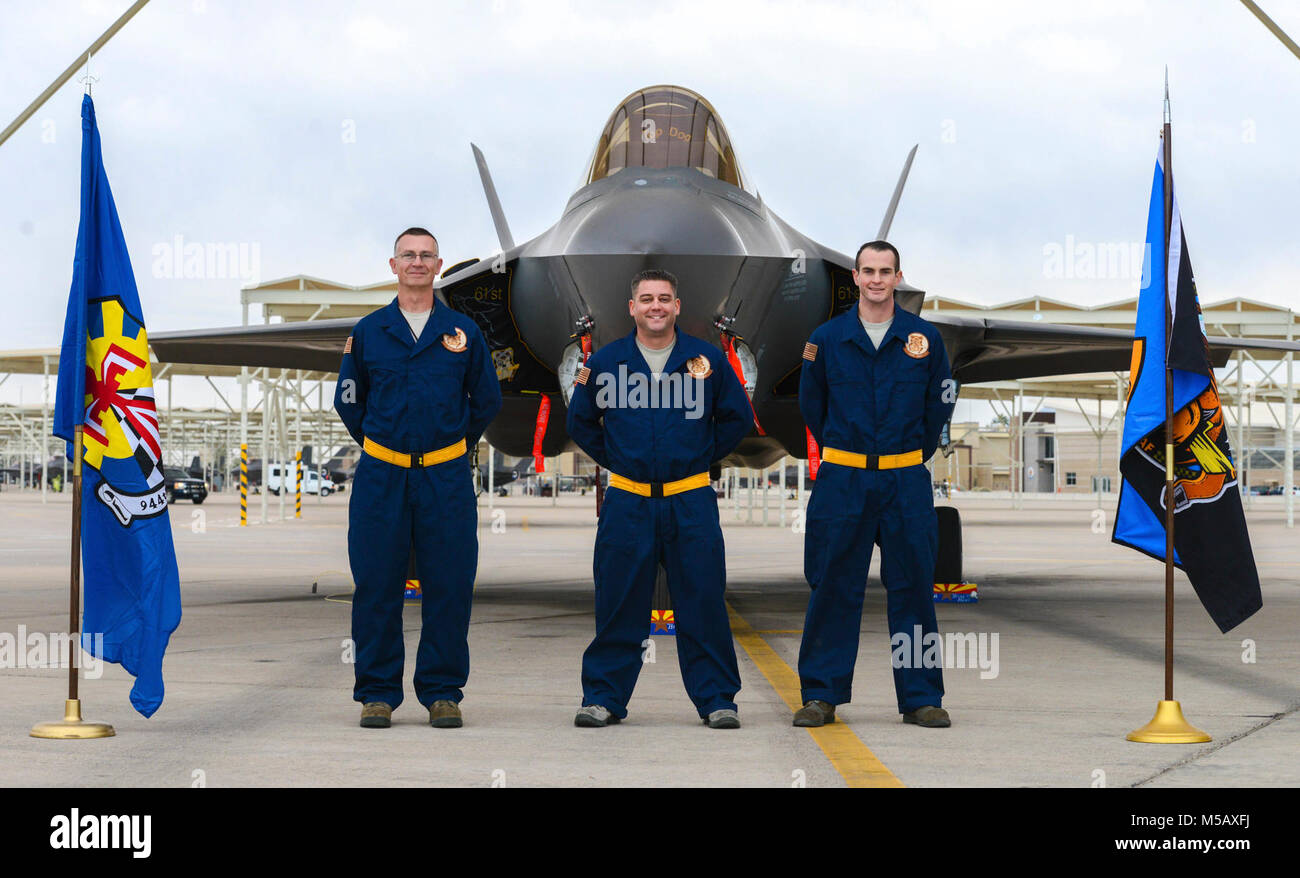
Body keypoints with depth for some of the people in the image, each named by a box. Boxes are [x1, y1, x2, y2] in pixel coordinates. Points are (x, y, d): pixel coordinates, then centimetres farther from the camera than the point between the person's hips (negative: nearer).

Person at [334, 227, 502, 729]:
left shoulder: (463, 332, 8)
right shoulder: (368, 332, 8)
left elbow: (486, 401, 16)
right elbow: (349, 400, 16)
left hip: (446, 476, 0)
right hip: (381, 476, 0)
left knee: (449, 587, 0)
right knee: (377, 586, 0)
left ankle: (442, 692, 9)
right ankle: (378, 692, 9)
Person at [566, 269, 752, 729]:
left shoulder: (708, 359, 3)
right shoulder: (605, 362, 4)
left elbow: (737, 418, 13)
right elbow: (580, 422, 17)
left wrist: (704, 457, 8)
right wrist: (613, 459, 9)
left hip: (691, 501, 0)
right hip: (626, 501, 0)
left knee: (703, 603, 1)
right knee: (618, 604, 3)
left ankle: (717, 699, 10)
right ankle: (603, 698, 13)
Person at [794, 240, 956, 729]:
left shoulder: (924, 337, 3)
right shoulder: (827, 338, 3)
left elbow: (941, 403, 14)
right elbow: (811, 404, 15)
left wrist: (916, 455, 12)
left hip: (905, 481, 0)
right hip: (842, 481, 0)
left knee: (912, 587, 3)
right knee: (833, 588, 1)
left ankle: (921, 698, 9)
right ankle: (821, 695, 9)